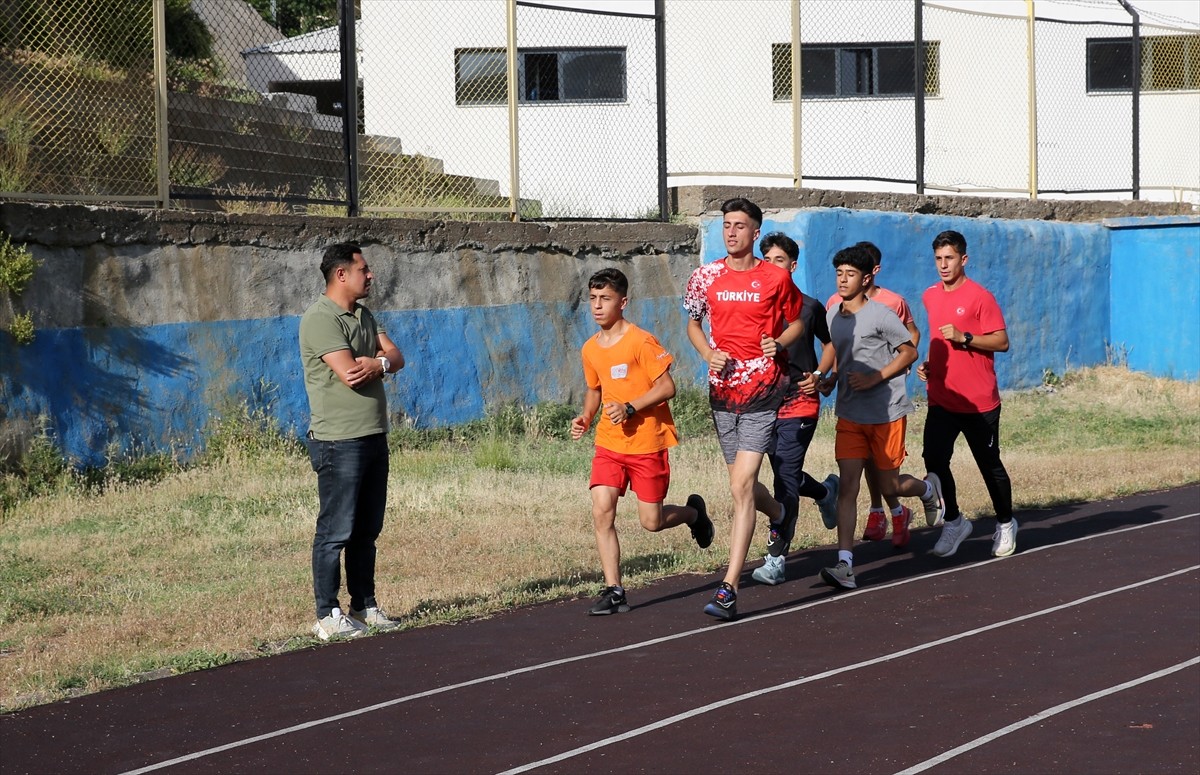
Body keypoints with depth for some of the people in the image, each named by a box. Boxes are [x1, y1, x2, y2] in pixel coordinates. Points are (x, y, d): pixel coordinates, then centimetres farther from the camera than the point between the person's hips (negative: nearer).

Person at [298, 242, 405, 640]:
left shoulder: (363, 316, 15)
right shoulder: (320, 319, -14)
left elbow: (396, 357, 9)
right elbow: (350, 374, -22)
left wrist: (377, 363, -14)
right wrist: (381, 362, -3)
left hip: (374, 437, 9)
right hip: (339, 440, -9)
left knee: (367, 530, 13)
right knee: (336, 532, -5)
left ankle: (364, 606, 21)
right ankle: (327, 615, 0)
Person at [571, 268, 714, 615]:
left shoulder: (641, 342, -13)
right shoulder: (590, 349, 7)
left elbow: (667, 387, -14)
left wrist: (630, 408, -24)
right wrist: (585, 417, 4)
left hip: (647, 443, -5)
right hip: (608, 444, 5)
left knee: (651, 521, 1)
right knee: (601, 512, -11)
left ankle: (694, 512, 35)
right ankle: (614, 591, -7)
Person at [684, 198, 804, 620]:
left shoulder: (776, 277, -3)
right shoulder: (706, 276, 5)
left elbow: (797, 321, 11)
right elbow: (693, 322, 19)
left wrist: (779, 343, -9)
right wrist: (708, 353, 0)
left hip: (762, 392, -5)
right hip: (723, 389, 5)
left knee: (741, 487, -14)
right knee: (743, 485, 16)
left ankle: (728, 589, -19)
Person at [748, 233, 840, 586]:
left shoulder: (809, 306, 0)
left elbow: (830, 345, 13)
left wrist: (819, 376, -3)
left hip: (799, 403, -4)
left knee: (786, 481, -10)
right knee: (785, 477, 13)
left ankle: (776, 557, -8)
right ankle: (825, 491, 46)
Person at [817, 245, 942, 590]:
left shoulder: (881, 315, -11)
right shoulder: (832, 317, 7)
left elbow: (909, 352, -7)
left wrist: (875, 378, -17)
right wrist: (832, 379, 4)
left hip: (887, 413, -4)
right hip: (850, 415, 4)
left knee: (889, 486, 5)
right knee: (848, 485, -9)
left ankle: (927, 489, 42)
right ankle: (845, 565, -14)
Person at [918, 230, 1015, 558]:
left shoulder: (980, 297, -9)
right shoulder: (930, 297, 10)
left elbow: (1002, 341, -13)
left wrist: (965, 337, -24)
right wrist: (928, 364, 11)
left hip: (979, 403, -5)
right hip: (941, 399, 5)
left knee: (990, 464, 6)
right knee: (934, 459, -9)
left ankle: (1005, 524, 25)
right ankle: (954, 522, 7)